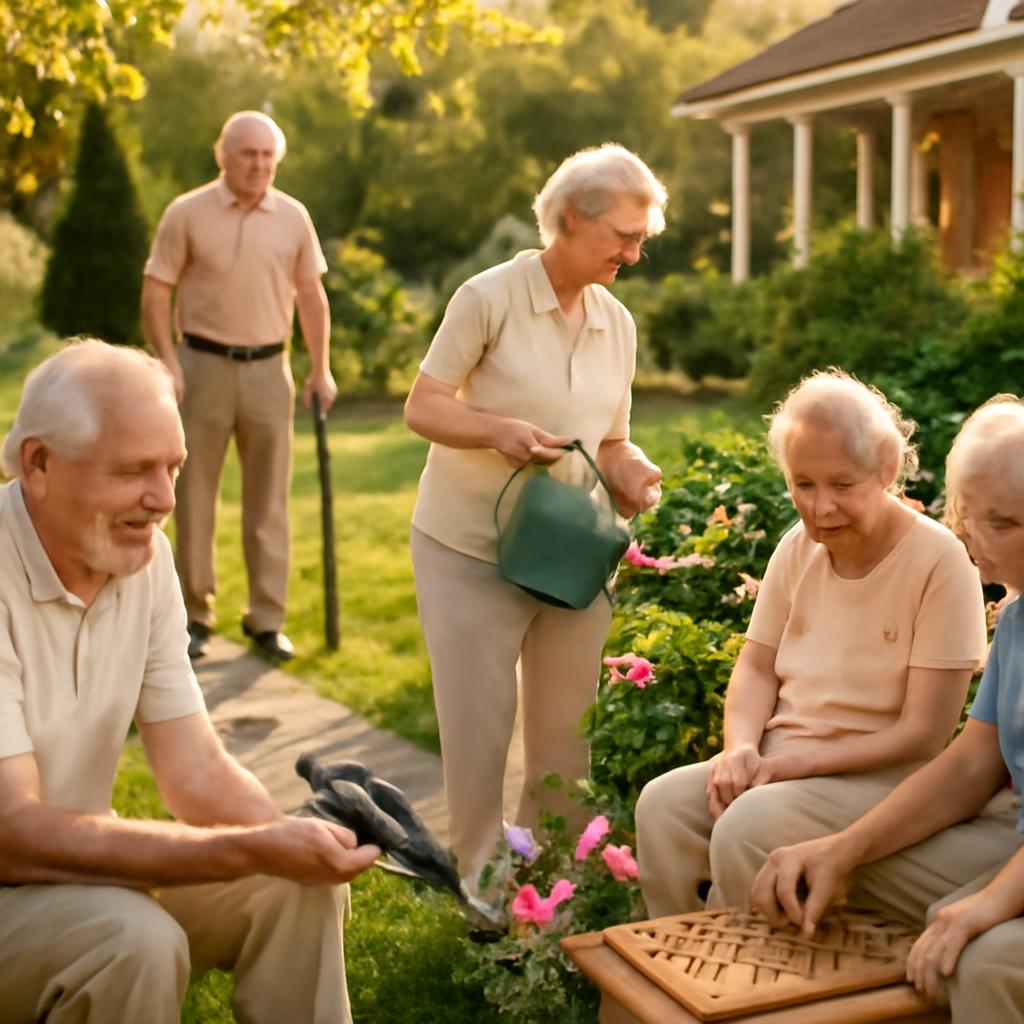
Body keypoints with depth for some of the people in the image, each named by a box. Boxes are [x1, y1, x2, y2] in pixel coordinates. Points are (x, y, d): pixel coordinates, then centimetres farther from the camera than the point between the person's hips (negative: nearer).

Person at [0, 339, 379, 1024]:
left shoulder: (146, 555, -3)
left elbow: (198, 772, -3)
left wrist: (296, 843, -23)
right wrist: (251, 851, -33)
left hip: (72, 864, 6)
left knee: (300, 885, -9)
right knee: (135, 940, -31)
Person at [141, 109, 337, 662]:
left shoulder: (293, 217, 4)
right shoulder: (186, 214, -3)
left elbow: (310, 295, 10)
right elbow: (156, 292, -2)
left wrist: (321, 368, 5)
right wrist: (167, 363, -11)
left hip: (268, 369, 2)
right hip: (203, 366, -2)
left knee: (268, 501, 5)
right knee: (194, 495, 4)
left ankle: (267, 618, 14)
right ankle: (195, 614, 16)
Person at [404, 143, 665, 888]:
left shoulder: (618, 323, 7)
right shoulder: (489, 298, -10)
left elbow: (610, 441, 13)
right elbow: (423, 408, -8)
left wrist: (631, 473, -10)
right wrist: (498, 430, -26)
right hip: (472, 547, -5)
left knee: (567, 728, 10)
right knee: (478, 722, 4)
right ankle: (482, 878, 22)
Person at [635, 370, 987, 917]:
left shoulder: (939, 562, -14)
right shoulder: (798, 546, 4)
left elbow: (924, 733, -14)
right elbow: (756, 669, 11)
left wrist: (797, 761, -18)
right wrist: (741, 747, -10)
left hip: (881, 777, -5)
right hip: (781, 761, 6)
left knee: (747, 827, -29)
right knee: (663, 803, -17)